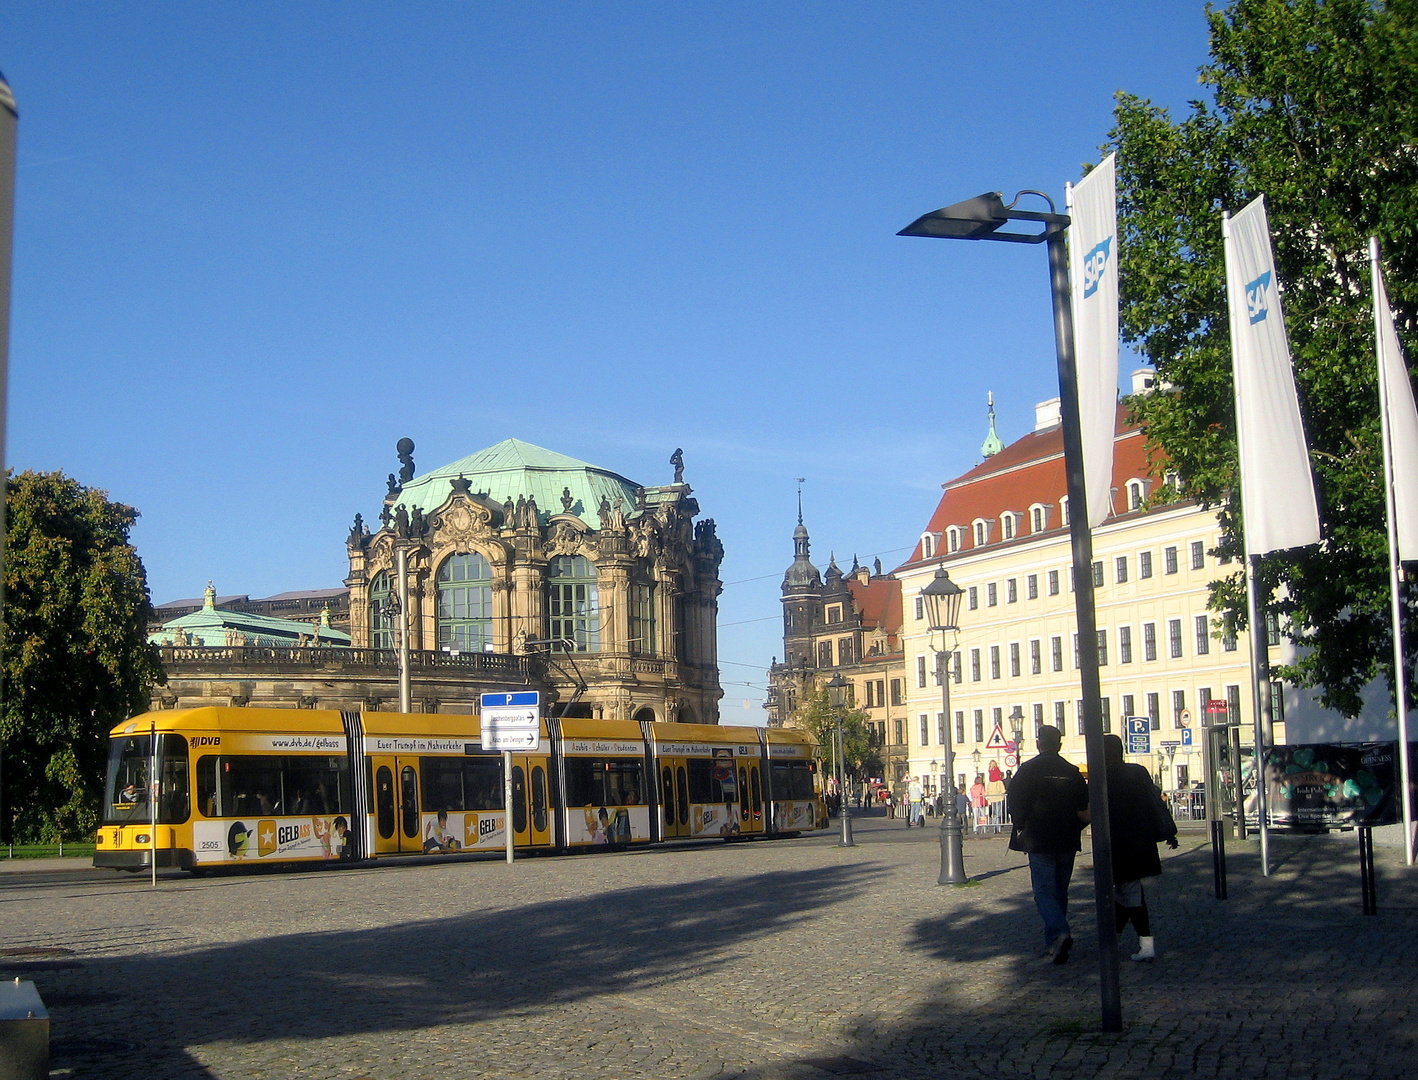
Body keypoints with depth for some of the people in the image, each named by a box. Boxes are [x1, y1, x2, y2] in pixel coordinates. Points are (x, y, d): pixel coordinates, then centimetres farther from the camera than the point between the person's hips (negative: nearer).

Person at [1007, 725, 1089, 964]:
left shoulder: (1027, 770, -5)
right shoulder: (1072, 772, 5)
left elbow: (1015, 804, -8)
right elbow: (1084, 812, 2)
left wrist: (1021, 829, 5)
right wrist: (1074, 830, 14)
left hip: (1039, 842, -4)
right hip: (1067, 843, 4)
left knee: (1044, 891, -3)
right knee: (1060, 891, 14)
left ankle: (1060, 933, -26)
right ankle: (1053, 944, 18)